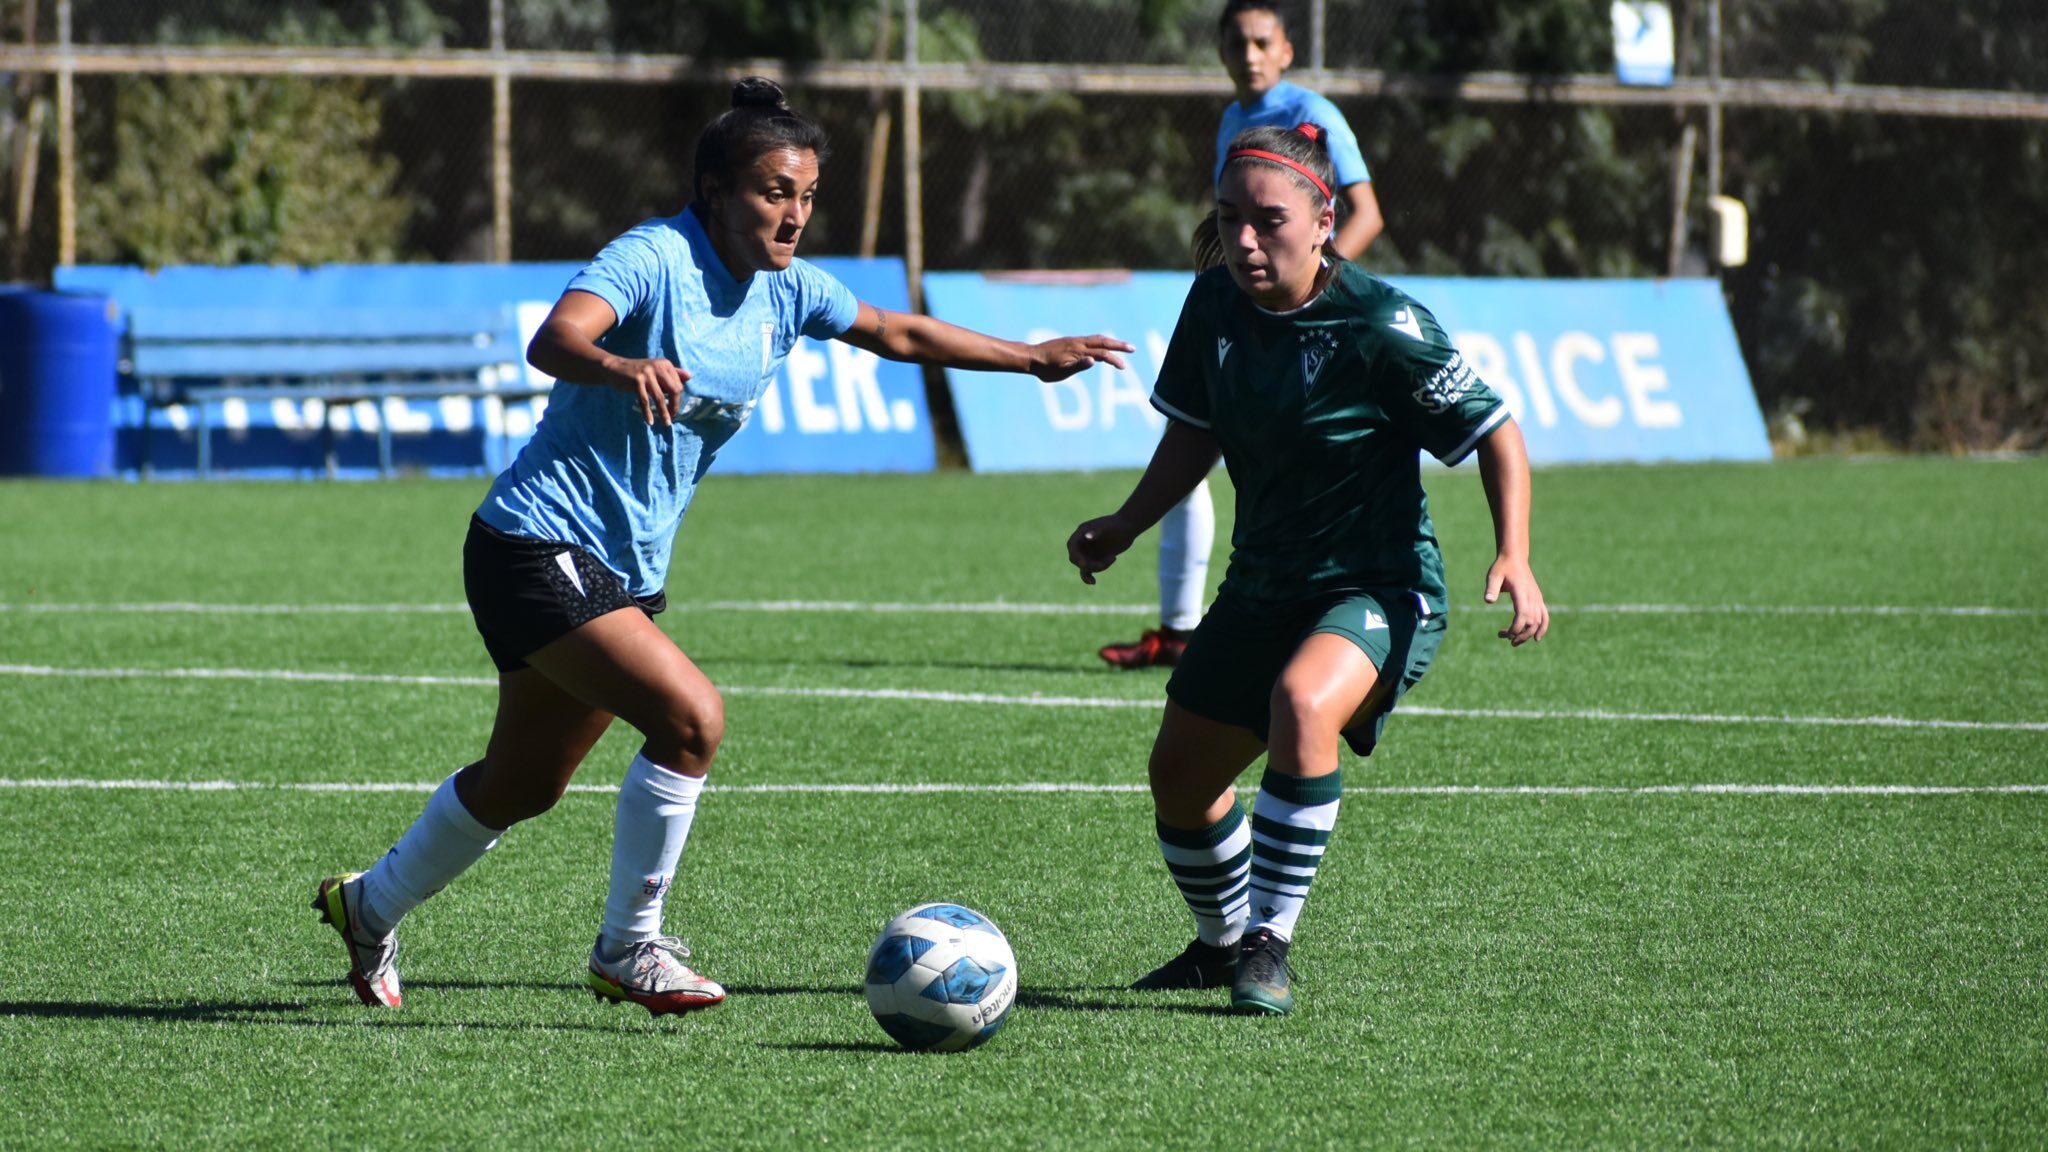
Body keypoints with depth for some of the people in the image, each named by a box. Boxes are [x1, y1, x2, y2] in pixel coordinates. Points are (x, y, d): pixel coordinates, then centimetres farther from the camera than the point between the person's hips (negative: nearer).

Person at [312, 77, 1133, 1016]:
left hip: (625, 568, 9)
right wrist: (621, 366, -57)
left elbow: (899, 335, 19)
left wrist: (1033, 357, 15)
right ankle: (628, 949, -9)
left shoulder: (784, 289, 4)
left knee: (522, 786, 18)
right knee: (690, 716, -24)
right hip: (539, 545, -9)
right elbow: (551, 341, -36)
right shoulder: (656, 258, -19)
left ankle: (369, 906, 40)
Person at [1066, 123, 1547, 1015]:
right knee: (1179, 776, 14)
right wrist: (1124, 527, 5)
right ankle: (1223, 942, 43)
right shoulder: (1216, 304, -4)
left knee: (1303, 704, -36)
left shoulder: (1381, 327, -22)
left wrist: (1513, 558, -26)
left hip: (1379, 588, -7)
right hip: (1262, 587, 7)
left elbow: (1494, 434, -14)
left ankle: (1270, 944, -25)